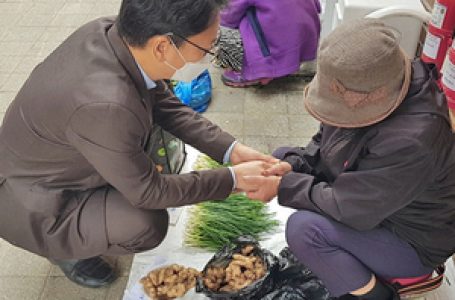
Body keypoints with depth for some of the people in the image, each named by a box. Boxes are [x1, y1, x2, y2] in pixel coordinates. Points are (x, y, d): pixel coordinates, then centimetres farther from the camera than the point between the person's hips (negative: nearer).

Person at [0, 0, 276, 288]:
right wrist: (233, 178, -16)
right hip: (31, 206, -7)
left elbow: (166, 104, -2)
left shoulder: (112, 32, -17)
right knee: (148, 225, -22)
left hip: (63, 161, 7)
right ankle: (64, 248, 7)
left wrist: (231, 149, -9)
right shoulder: (105, 106, -40)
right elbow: (148, 191, -24)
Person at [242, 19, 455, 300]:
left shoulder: (410, 142, -38)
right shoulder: (371, 89, -13)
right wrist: (294, 164, -15)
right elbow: (327, 140, 2)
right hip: (370, 196, 9)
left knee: (303, 228, -30)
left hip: (412, 241, -9)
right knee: (283, 155, 5)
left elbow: (349, 207, -31)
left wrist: (283, 188, -23)